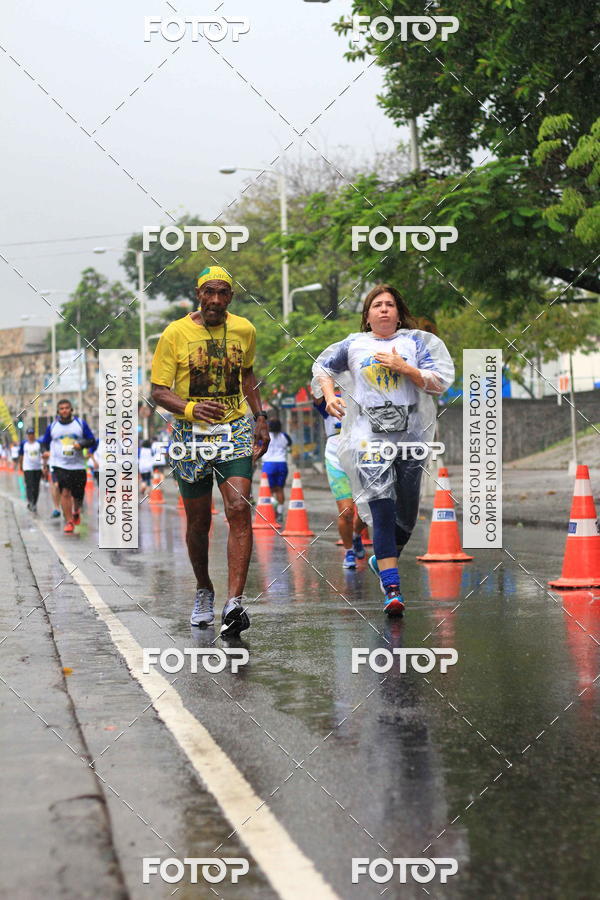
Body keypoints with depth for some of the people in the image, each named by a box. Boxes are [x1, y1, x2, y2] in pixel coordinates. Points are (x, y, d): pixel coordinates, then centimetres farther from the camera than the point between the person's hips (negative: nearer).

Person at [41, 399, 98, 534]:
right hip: (60, 465, -1)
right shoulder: (52, 426, 6)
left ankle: (76, 512, 40)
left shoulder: (81, 423, 3)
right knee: (65, 492, -16)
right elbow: (45, 442, 19)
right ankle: (69, 522, -11)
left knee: (77, 495, 7)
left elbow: (92, 441, 3)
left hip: (78, 466, 1)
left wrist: (81, 444, -17)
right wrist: (46, 451, -3)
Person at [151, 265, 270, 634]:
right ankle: (204, 591, 32)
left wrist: (260, 417, 16)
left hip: (235, 431, 1)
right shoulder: (175, 334, -6)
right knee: (199, 521, 7)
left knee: (239, 511, -17)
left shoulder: (244, 330, 4)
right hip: (191, 437, -1)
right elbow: (159, 391, -7)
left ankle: (235, 603, -22)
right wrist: (190, 408, -26)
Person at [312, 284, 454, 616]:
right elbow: (322, 367, 25)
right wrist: (329, 396, 8)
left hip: (411, 435, 2)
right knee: (382, 511, -14)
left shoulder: (415, 341, 7)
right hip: (369, 436, -1)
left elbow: (440, 383, -1)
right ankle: (392, 591, -18)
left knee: (407, 511, 11)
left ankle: (383, 560, 39)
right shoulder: (354, 345, 10)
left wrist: (403, 368, -11)